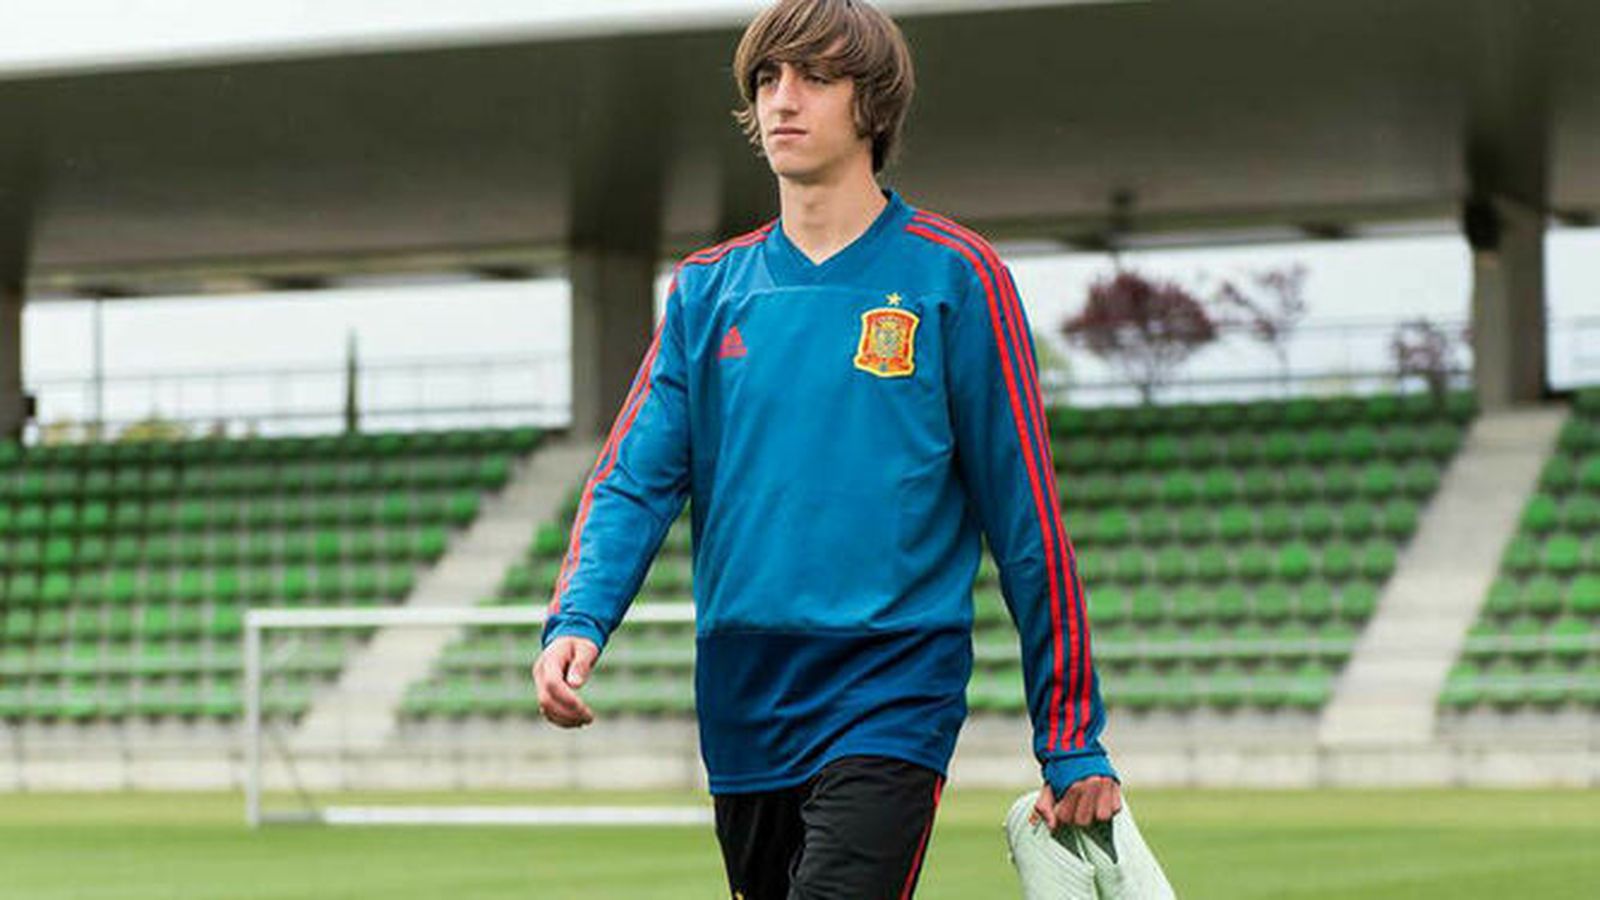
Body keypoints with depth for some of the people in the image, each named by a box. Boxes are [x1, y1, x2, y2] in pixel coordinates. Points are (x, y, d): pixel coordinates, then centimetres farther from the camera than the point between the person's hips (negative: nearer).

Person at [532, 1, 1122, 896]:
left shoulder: (954, 278, -1)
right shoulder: (707, 290, 12)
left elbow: (1026, 514, -1)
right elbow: (636, 479, 4)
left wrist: (1072, 743, -2)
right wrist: (579, 619, -17)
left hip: (889, 710, -5)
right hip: (743, 714, 5)